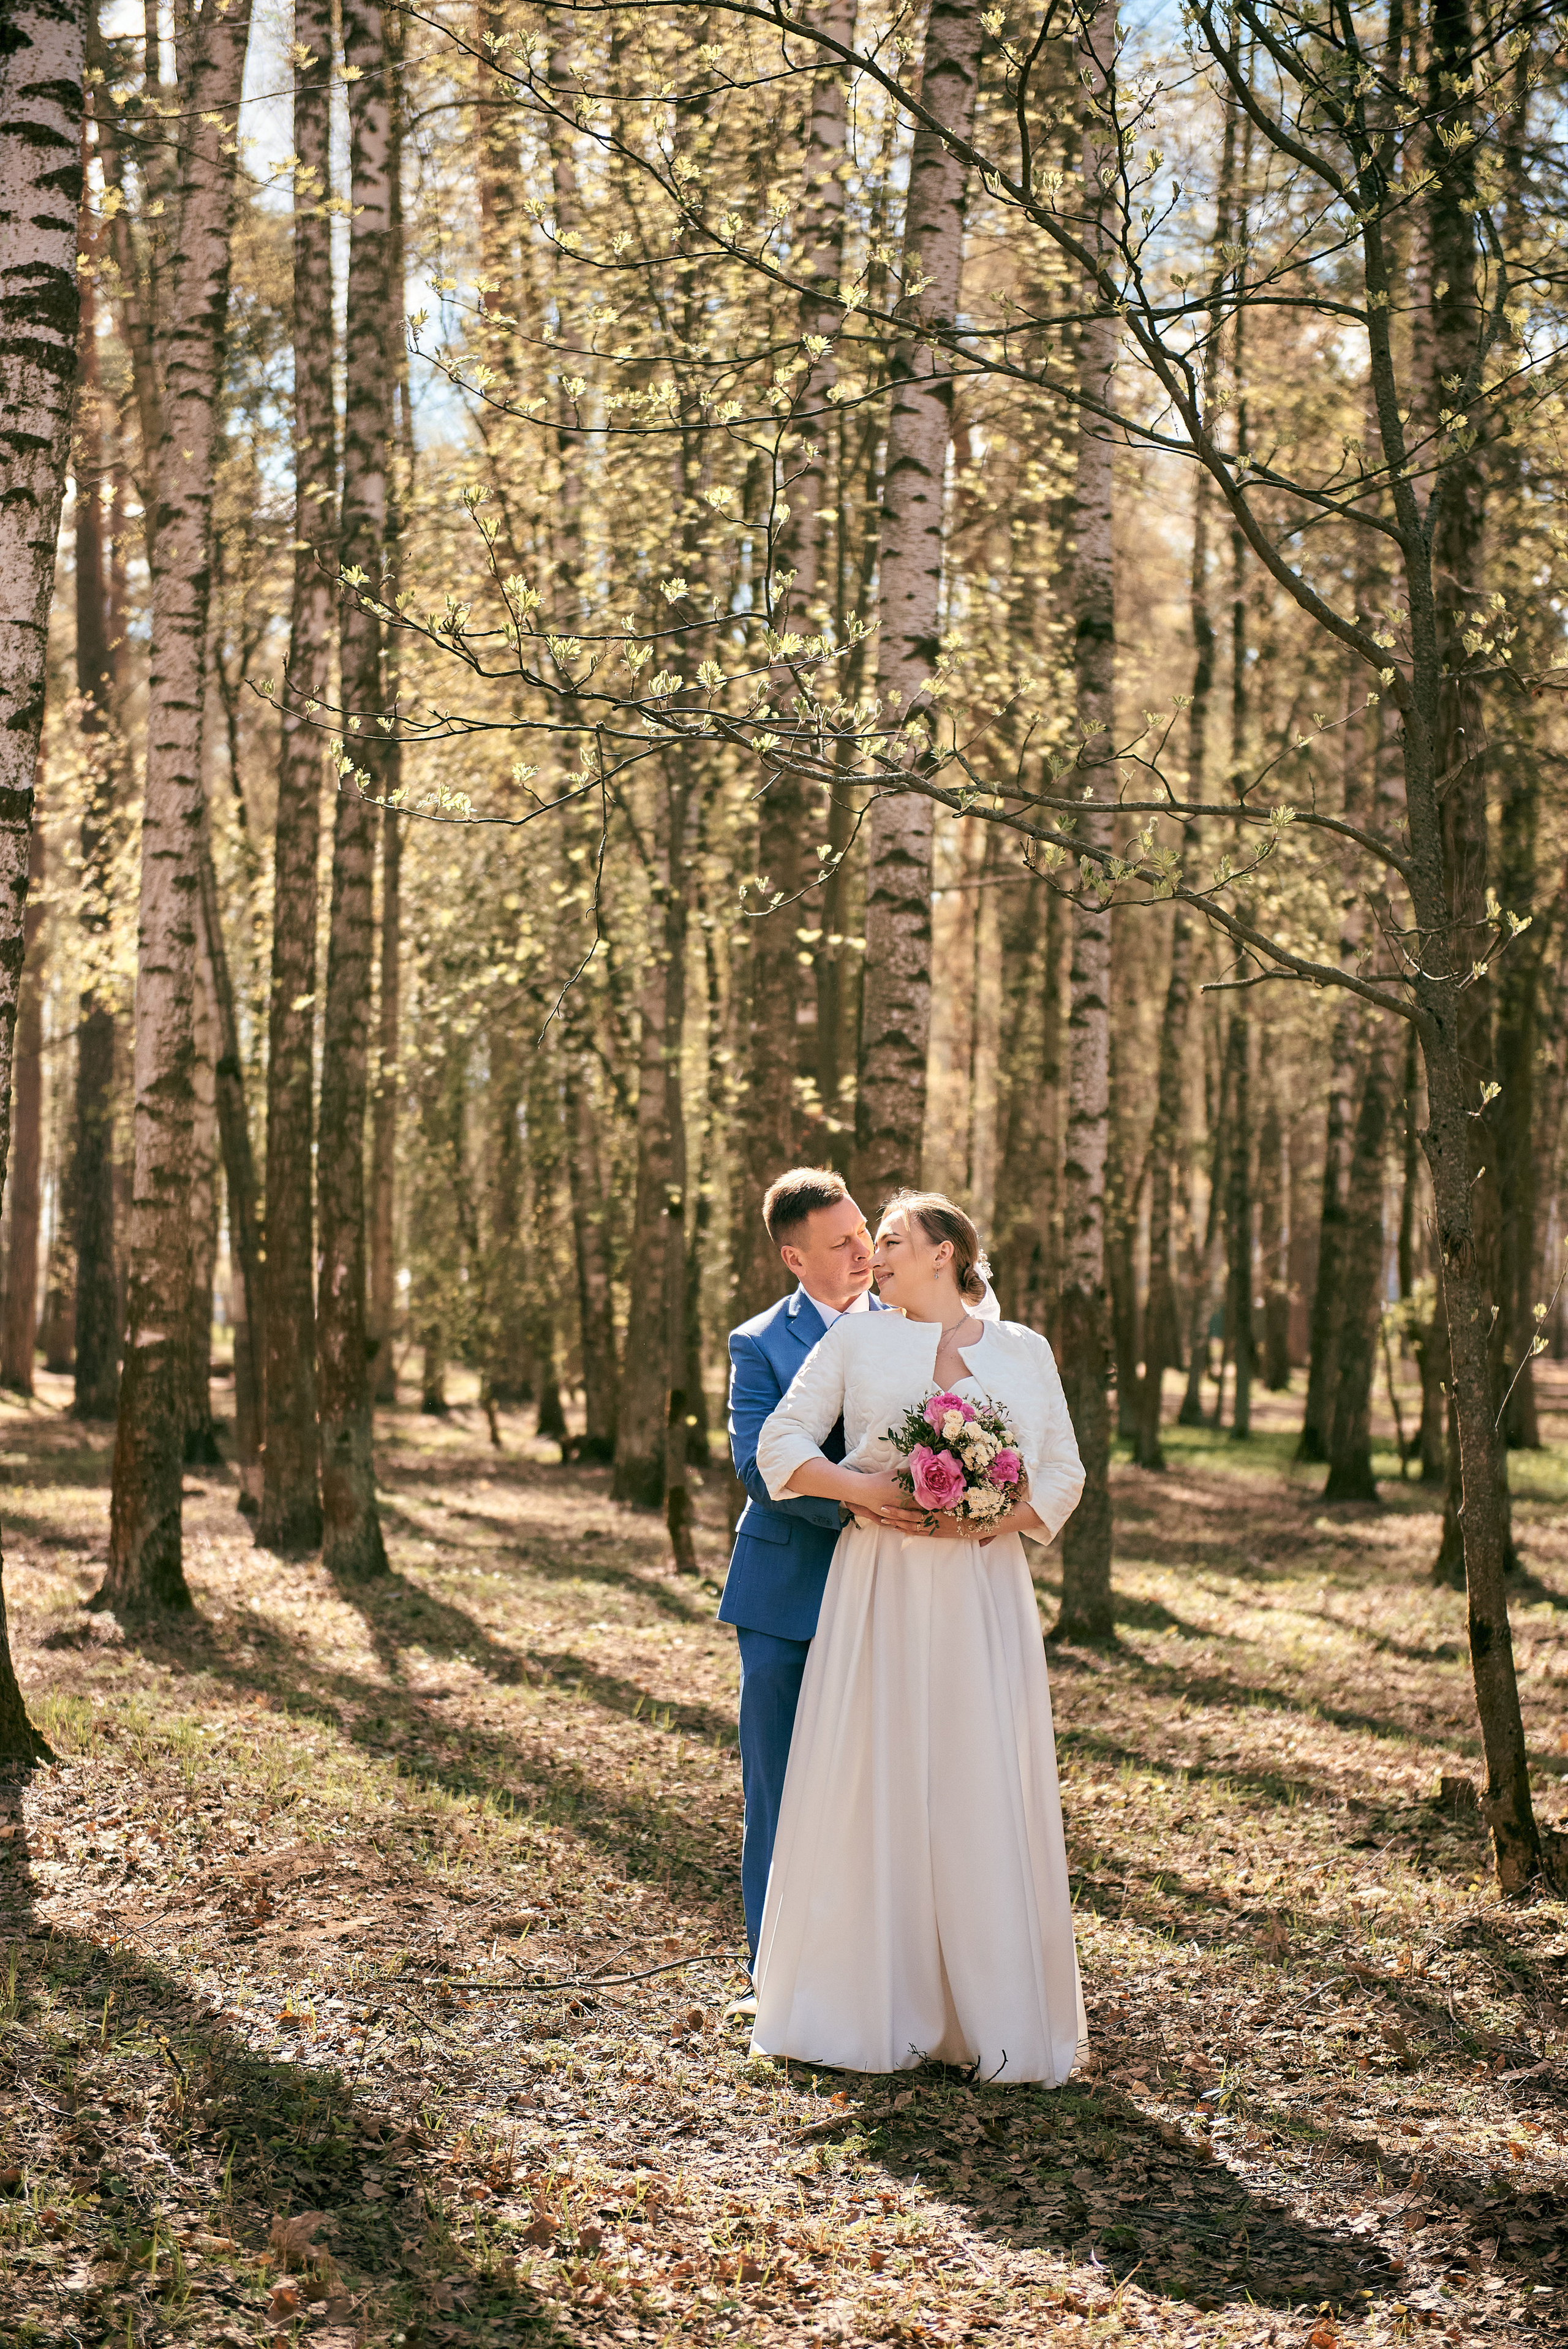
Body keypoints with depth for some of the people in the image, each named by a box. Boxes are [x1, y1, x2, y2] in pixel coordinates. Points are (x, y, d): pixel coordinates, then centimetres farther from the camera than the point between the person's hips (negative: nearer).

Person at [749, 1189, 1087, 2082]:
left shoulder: (1022, 1351, 11)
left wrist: (994, 1518, -10)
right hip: (878, 1587, 0)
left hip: (983, 1589, 0)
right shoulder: (856, 1342, 10)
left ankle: (996, 2015, 6)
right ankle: (874, 2005, 7)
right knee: (871, 1784, -2)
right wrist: (863, 1489, -12)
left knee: (986, 1793, -1)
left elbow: (1063, 1474, 9)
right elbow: (780, 1446, 4)